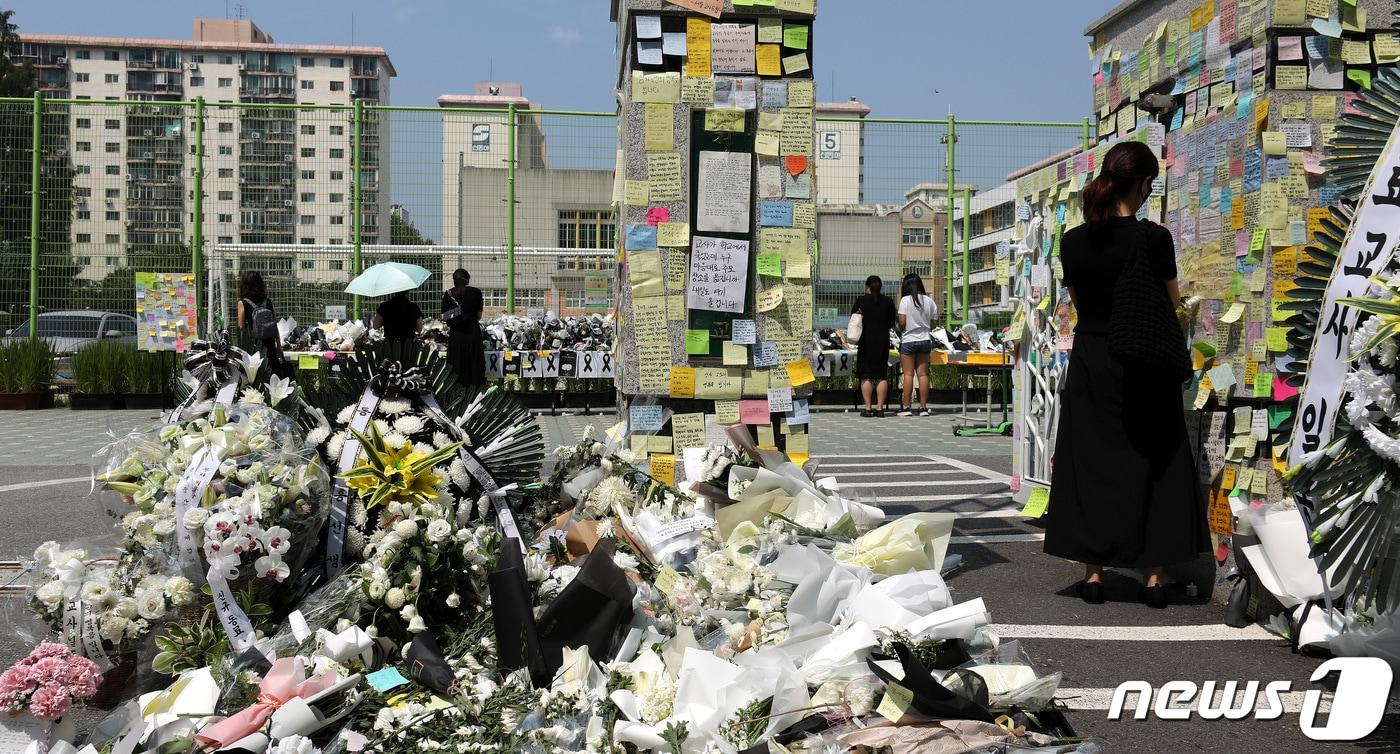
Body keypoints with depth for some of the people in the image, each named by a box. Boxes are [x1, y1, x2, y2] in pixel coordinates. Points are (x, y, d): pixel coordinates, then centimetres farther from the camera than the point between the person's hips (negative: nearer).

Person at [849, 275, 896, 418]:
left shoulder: (861, 301, -3)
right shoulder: (888, 302, 2)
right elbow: (892, 323, 6)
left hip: (866, 342, -2)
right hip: (883, 341, 2)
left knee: (866, 376, 1)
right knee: (882, 376, 6)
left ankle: (868, 408, -3)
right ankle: (880, 407, 3)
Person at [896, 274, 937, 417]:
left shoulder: (905, 300, -11)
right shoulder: (929, 301, 2)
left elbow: (902, 323, -13)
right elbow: (932, 325, 5)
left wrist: (901, 331, 7)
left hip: (908, 340, -4)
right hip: (925, 340, 4)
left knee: (908, 374, -1)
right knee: (923, 373, 6)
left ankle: (906, 406, 0)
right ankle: (923, 407, 6)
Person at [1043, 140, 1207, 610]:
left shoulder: (1073, 242, -2)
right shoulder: (1154, 239, -13)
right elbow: (1171, 309, -1)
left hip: (1089, 363, 3)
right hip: (1142, 365, -3)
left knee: (1090, 464, 9)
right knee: (1152, 466, 8)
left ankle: (1093, 572, 10)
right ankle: (1153, 575, 9)